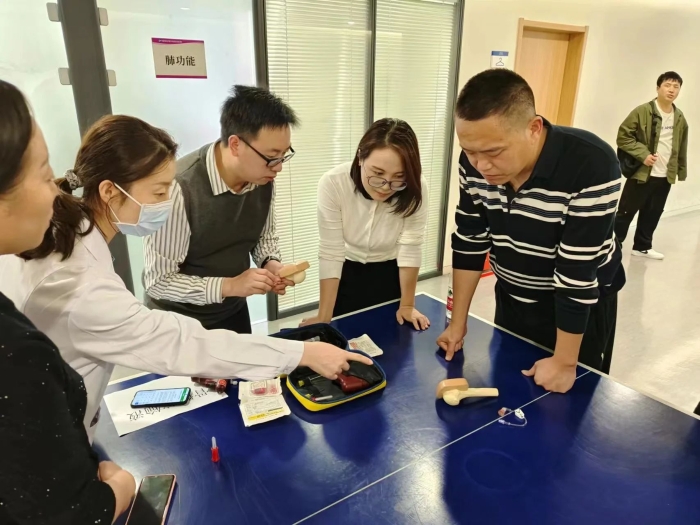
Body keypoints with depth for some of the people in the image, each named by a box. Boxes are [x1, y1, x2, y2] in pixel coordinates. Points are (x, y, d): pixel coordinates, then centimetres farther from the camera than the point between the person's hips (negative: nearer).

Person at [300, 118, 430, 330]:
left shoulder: (415, 190, -27)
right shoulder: (333, 183, -30)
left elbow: (410, 248, -19)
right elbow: (331, 253, -27)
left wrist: (407, 305, -15)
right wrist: (324, 317, -25)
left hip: (391, 273, 1)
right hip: (346, 272, -1)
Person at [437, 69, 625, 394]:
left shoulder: (592, 168, -32)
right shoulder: (474, 161, -17)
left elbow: (578, 273, -28)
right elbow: (470, 240, -8)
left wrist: (565, 361, -19)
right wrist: (458, 322, -4)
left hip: (580, 305, -4)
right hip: (511, 298, 4)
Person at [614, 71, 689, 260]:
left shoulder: (680, 119, 8)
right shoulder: (642, 111, -10)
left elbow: (682, 148, 17)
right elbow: (623, 136, -12)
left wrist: (682, 171, 15)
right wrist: (643, 155, -19)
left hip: (665, 177, 6)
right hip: (641, 173, -6)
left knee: (652, 215, 14)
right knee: (625, 212, -1)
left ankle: (642, 246, 27)